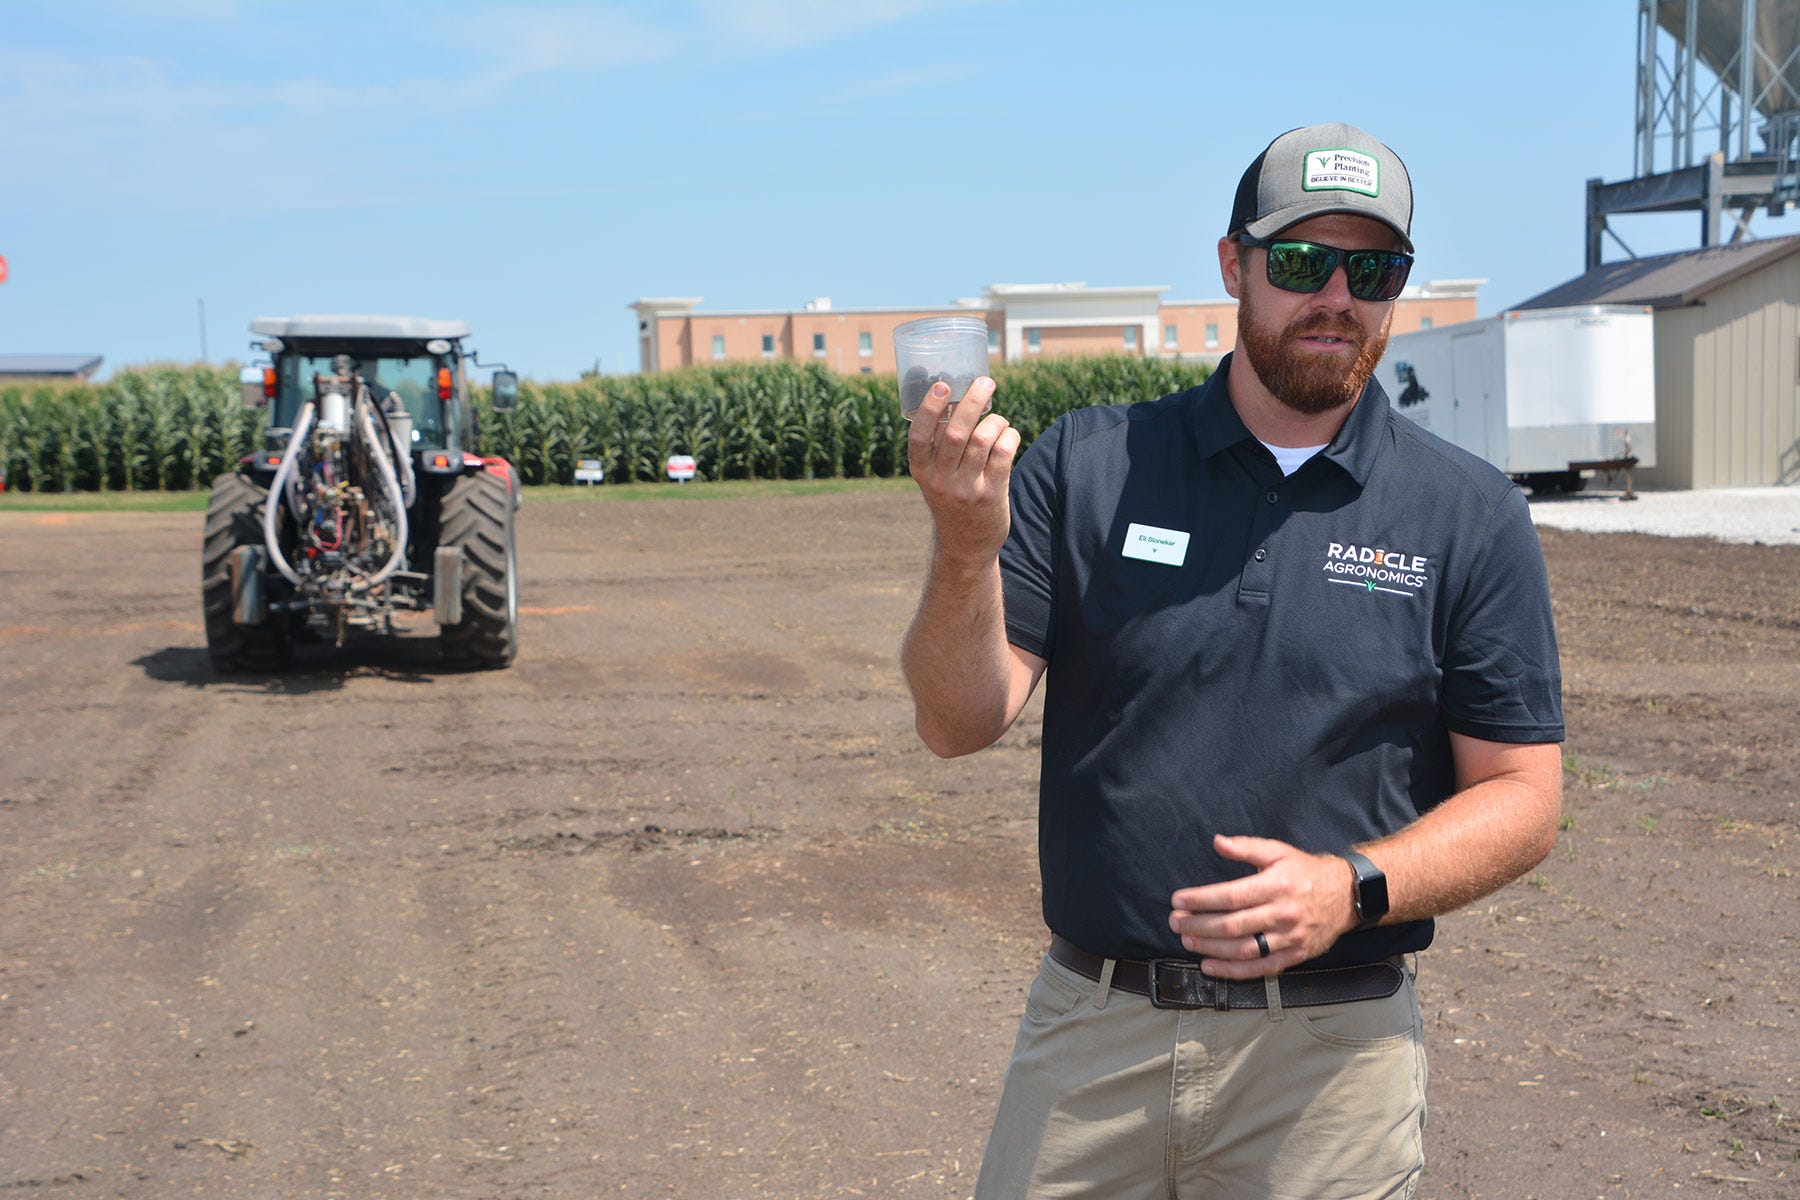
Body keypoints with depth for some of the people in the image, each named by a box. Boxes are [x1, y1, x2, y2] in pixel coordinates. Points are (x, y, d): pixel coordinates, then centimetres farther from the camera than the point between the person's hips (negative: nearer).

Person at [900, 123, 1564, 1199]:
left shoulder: (1471, 516, 0)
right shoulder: (1086, 466, 1)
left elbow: (1522, 798, 1)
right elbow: (963, 724, -5)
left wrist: (1352, 889, -16)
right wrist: (966, 546, -23)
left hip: (1333, 1049, 0)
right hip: (1088, 1028, 1)